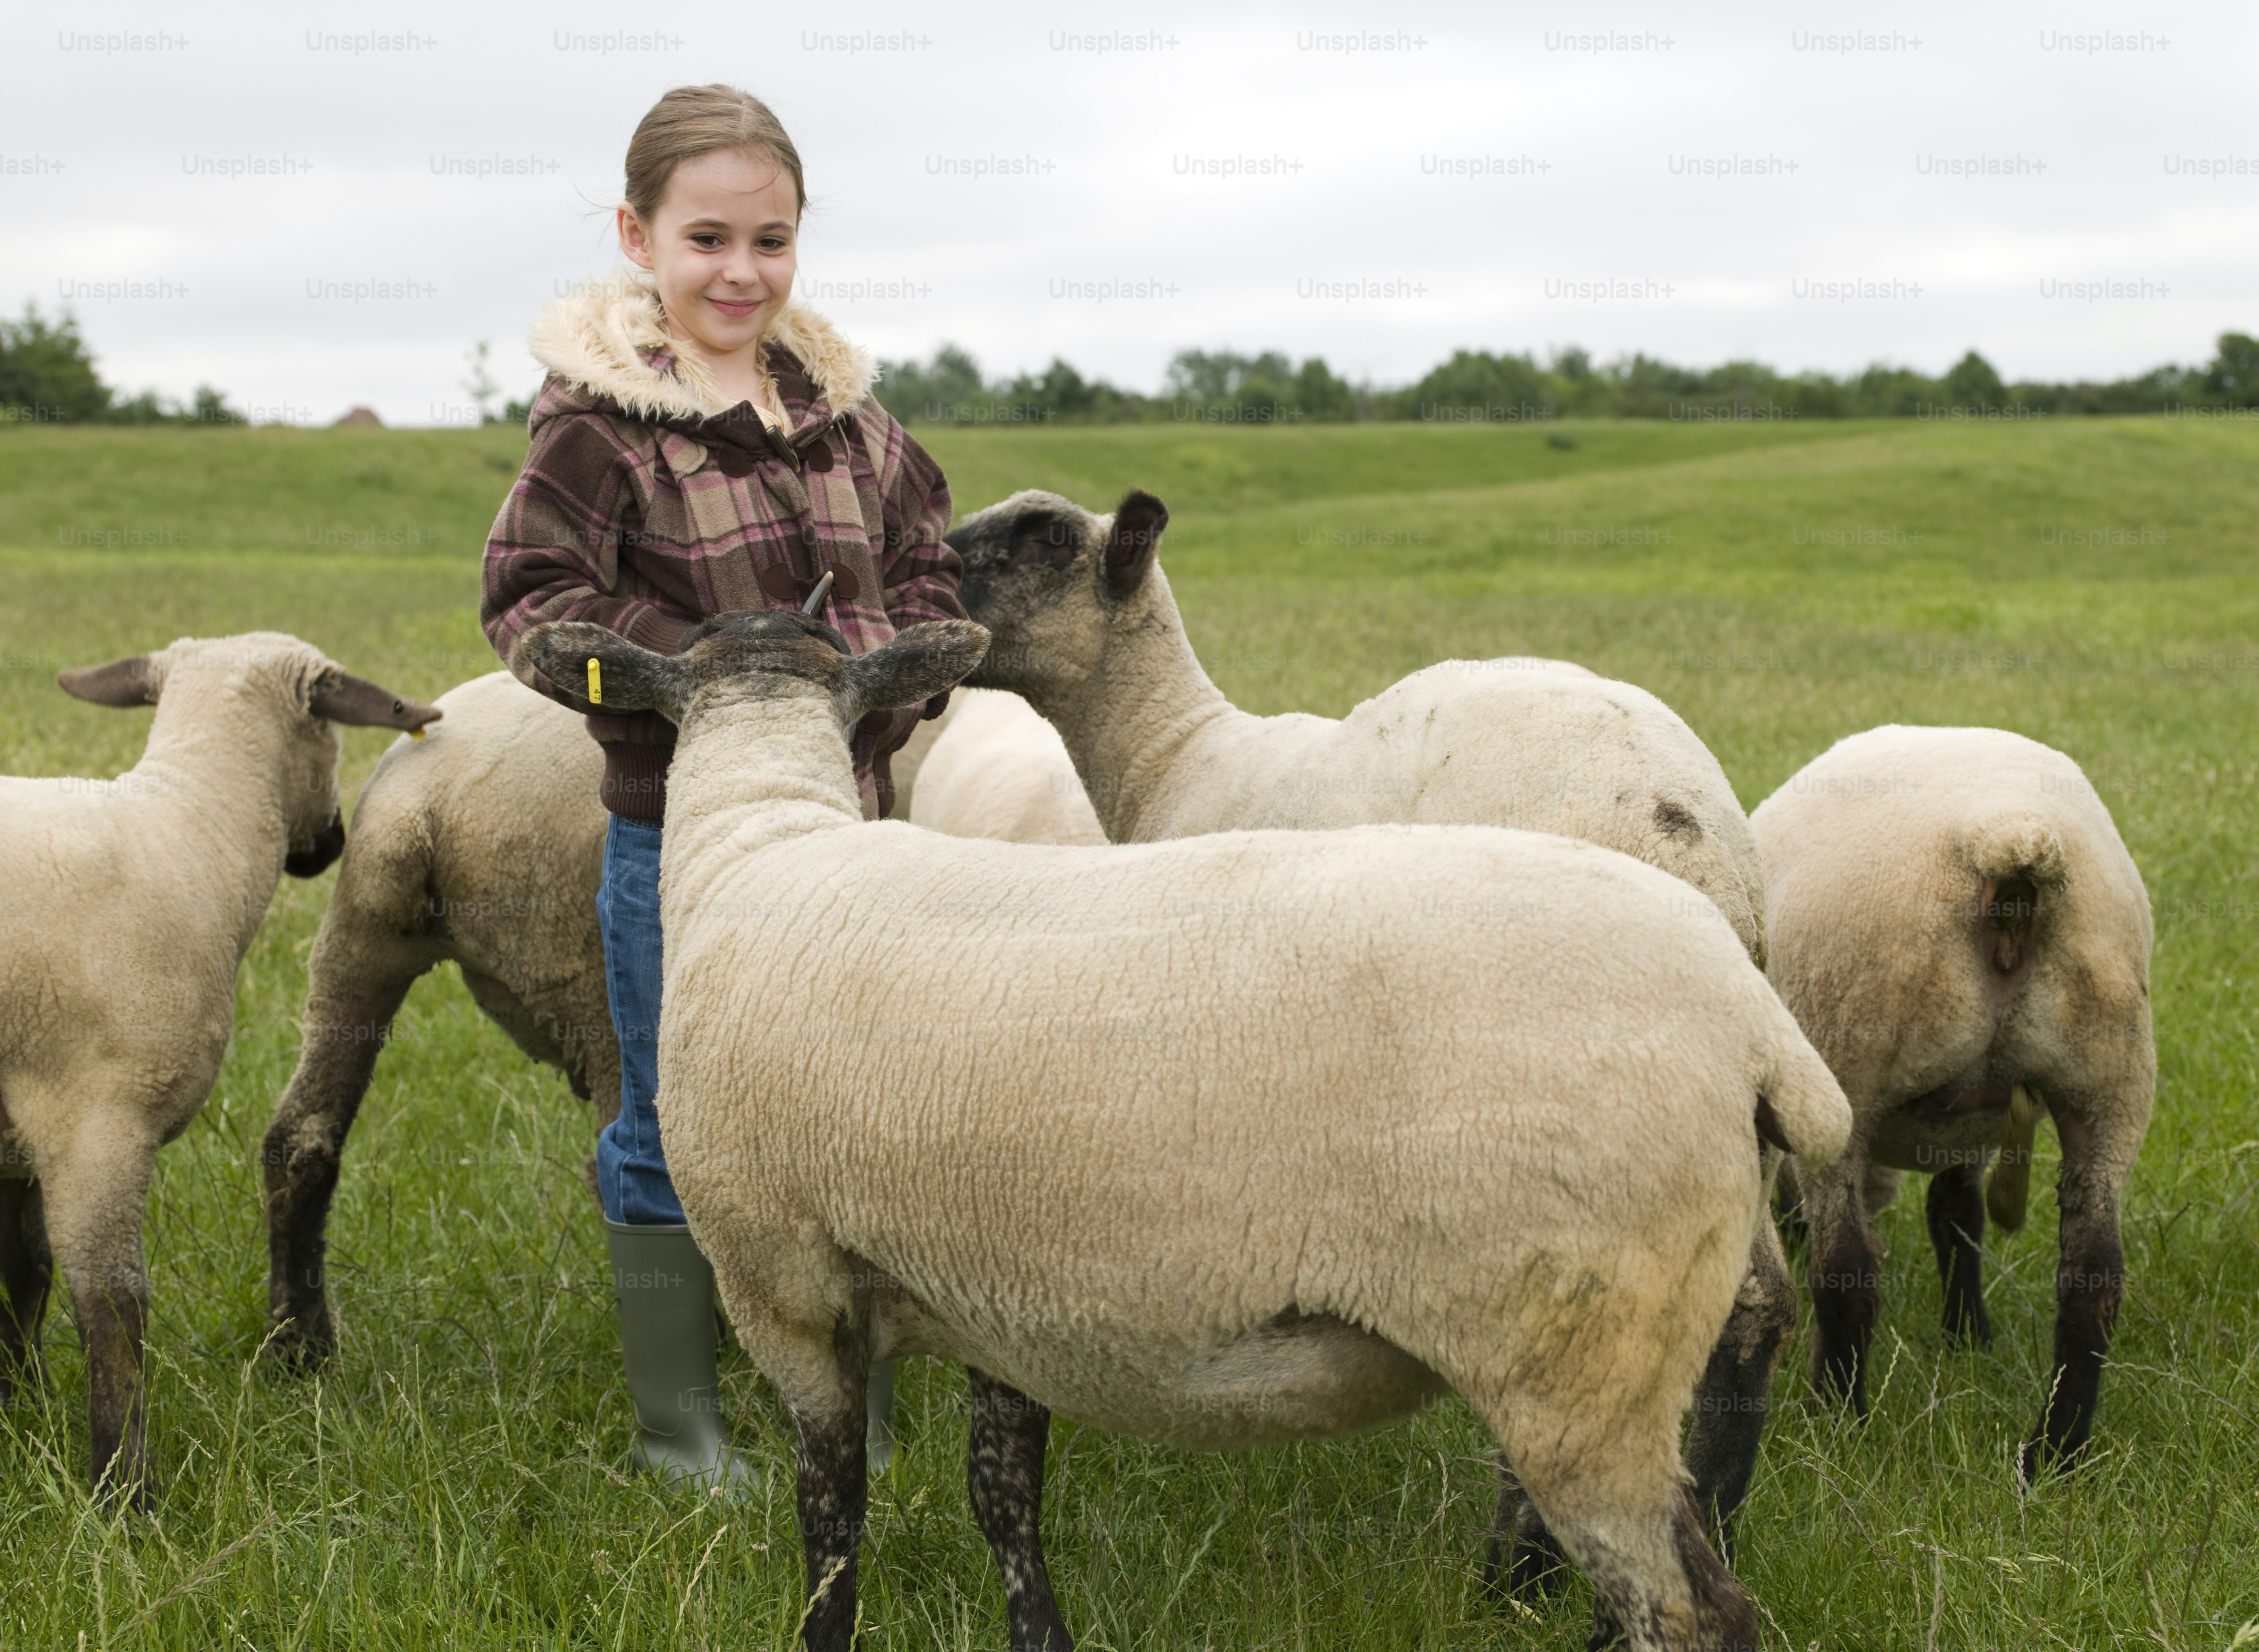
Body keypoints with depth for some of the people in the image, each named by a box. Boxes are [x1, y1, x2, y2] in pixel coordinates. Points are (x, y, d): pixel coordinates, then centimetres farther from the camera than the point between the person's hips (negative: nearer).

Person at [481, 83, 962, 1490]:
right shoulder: (602, 416, -12)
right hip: (679, 838, -5)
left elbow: (926, 562, 13)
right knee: (679, 1134, 7)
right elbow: (529, 600, -17)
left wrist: (889, 664, -6)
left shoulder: (837, 402, 6)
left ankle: (856, 1406, 31)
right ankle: (677, 1423, 21)